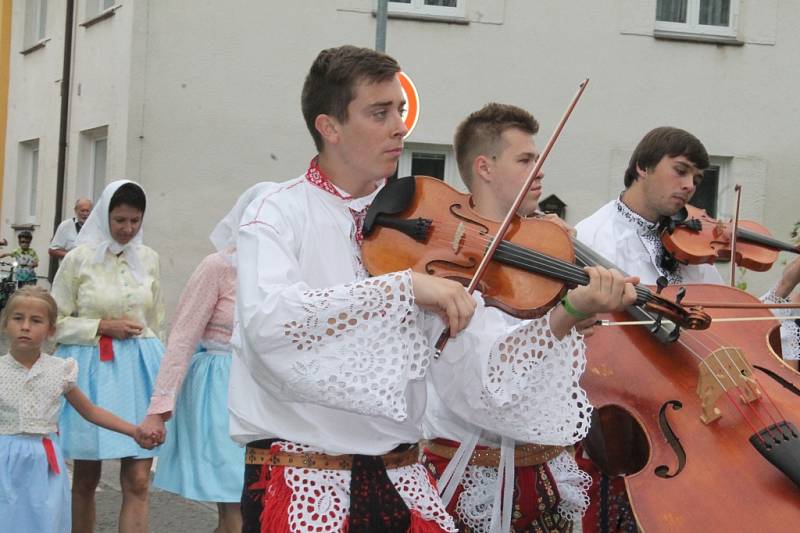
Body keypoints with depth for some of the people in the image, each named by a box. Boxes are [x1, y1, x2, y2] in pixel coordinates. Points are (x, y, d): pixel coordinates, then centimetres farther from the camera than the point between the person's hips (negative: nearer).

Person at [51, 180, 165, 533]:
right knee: (86, 479, 9)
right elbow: (56, 323, -2)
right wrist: (103, 326, -12)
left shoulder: (148, 258, 7)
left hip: (138, 370, 2)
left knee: (138, 481, -5)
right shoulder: (79, 258, -5)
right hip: (92, 369, -2)